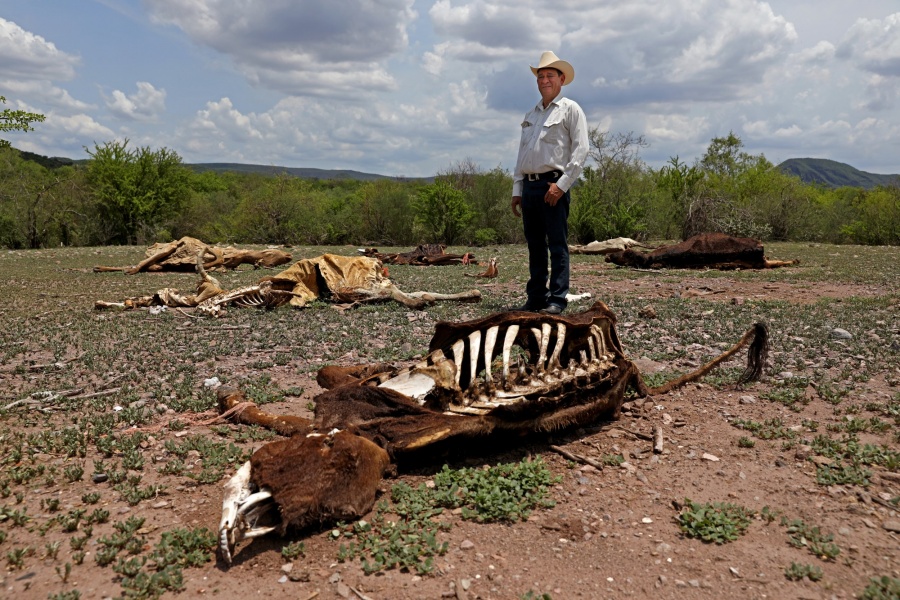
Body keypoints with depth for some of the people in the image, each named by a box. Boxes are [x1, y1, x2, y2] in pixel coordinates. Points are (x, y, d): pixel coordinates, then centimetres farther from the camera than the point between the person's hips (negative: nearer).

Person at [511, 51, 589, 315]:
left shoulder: (570, 109, 3)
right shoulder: (531, 115, 23)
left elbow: (581, 150, -7)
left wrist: (561, 184, -16)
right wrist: (517, 190, 14)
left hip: (553, 185, -6)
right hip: (529, 186, 7)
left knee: (557, 245, -7)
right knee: (535, 245, 8)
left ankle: (557, 300, -5)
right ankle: (535, 298, 14)